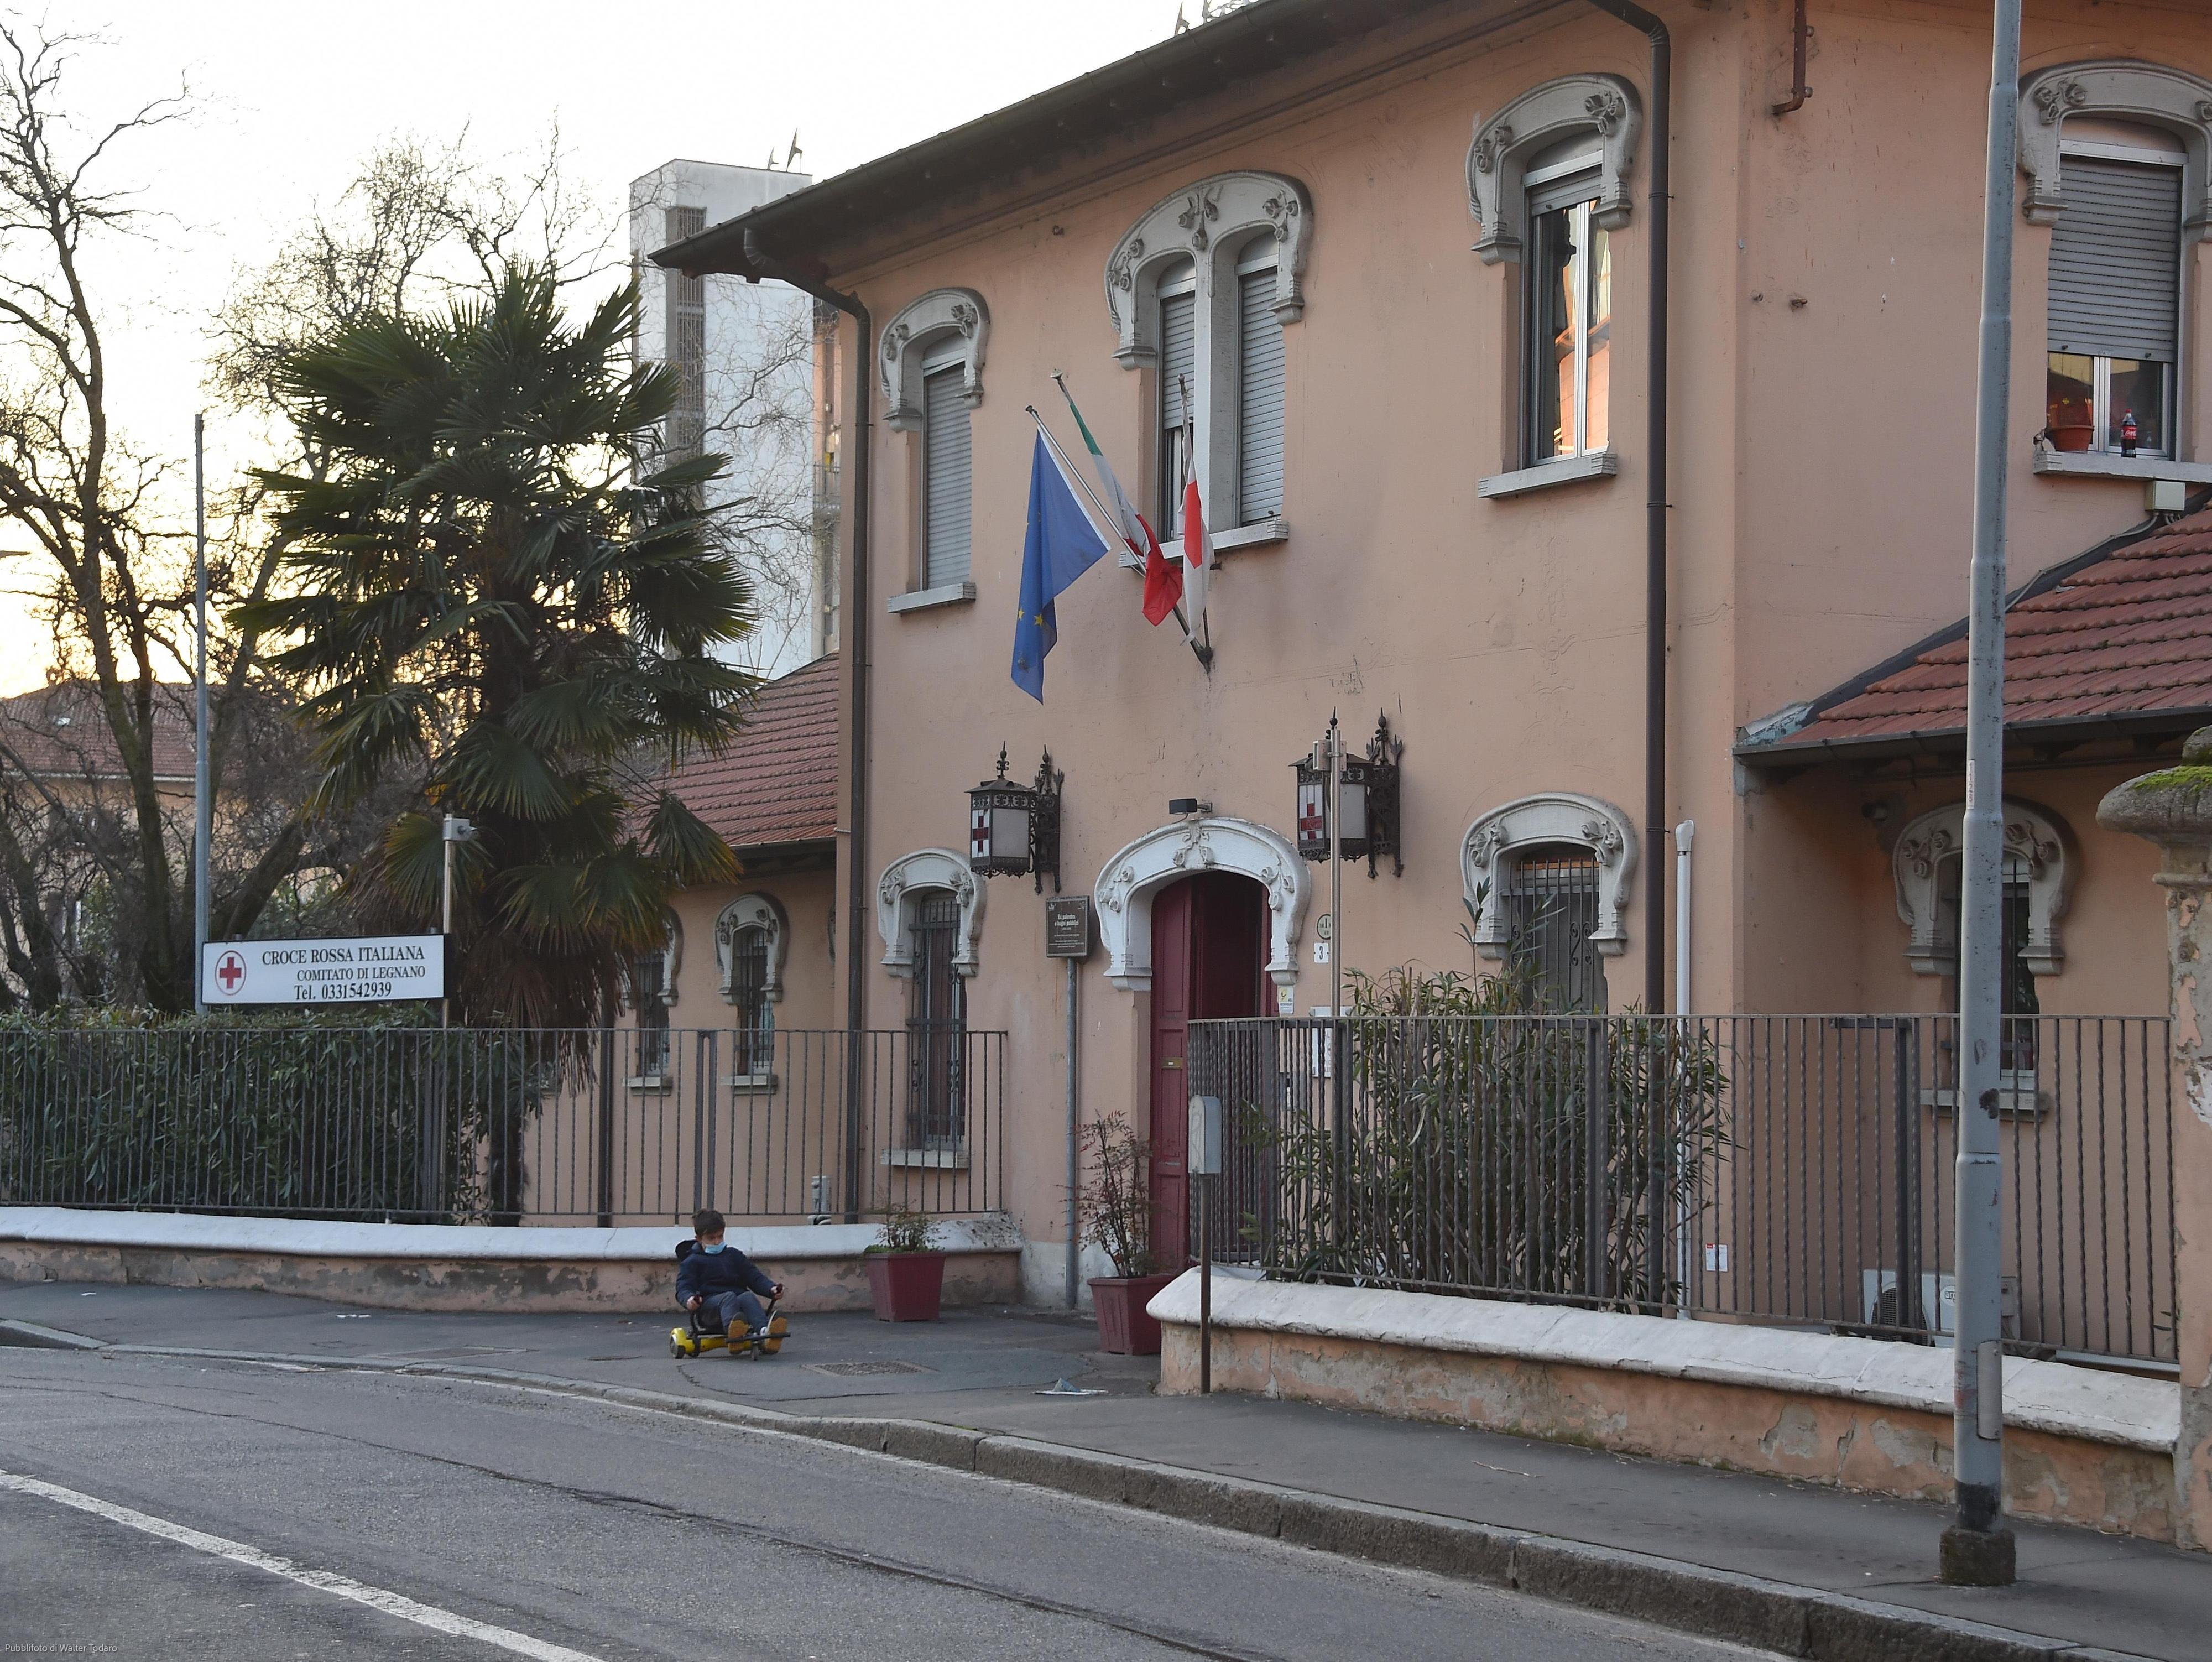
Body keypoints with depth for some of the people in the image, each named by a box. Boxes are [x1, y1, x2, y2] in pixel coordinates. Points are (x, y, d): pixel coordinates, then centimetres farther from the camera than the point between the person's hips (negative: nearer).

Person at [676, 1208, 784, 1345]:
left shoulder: (734, 1255, 27)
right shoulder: (692, 1262, 16)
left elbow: (755, 1278, 21)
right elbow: (683, 1288, 3)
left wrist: (771, 1289, 0)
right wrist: (689, 1299, -23)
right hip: (710, 1303, -3)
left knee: (748, 1297, -31)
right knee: (729, 1297, -36)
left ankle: (763, 1330, -62)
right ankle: (733, 1329, -71)